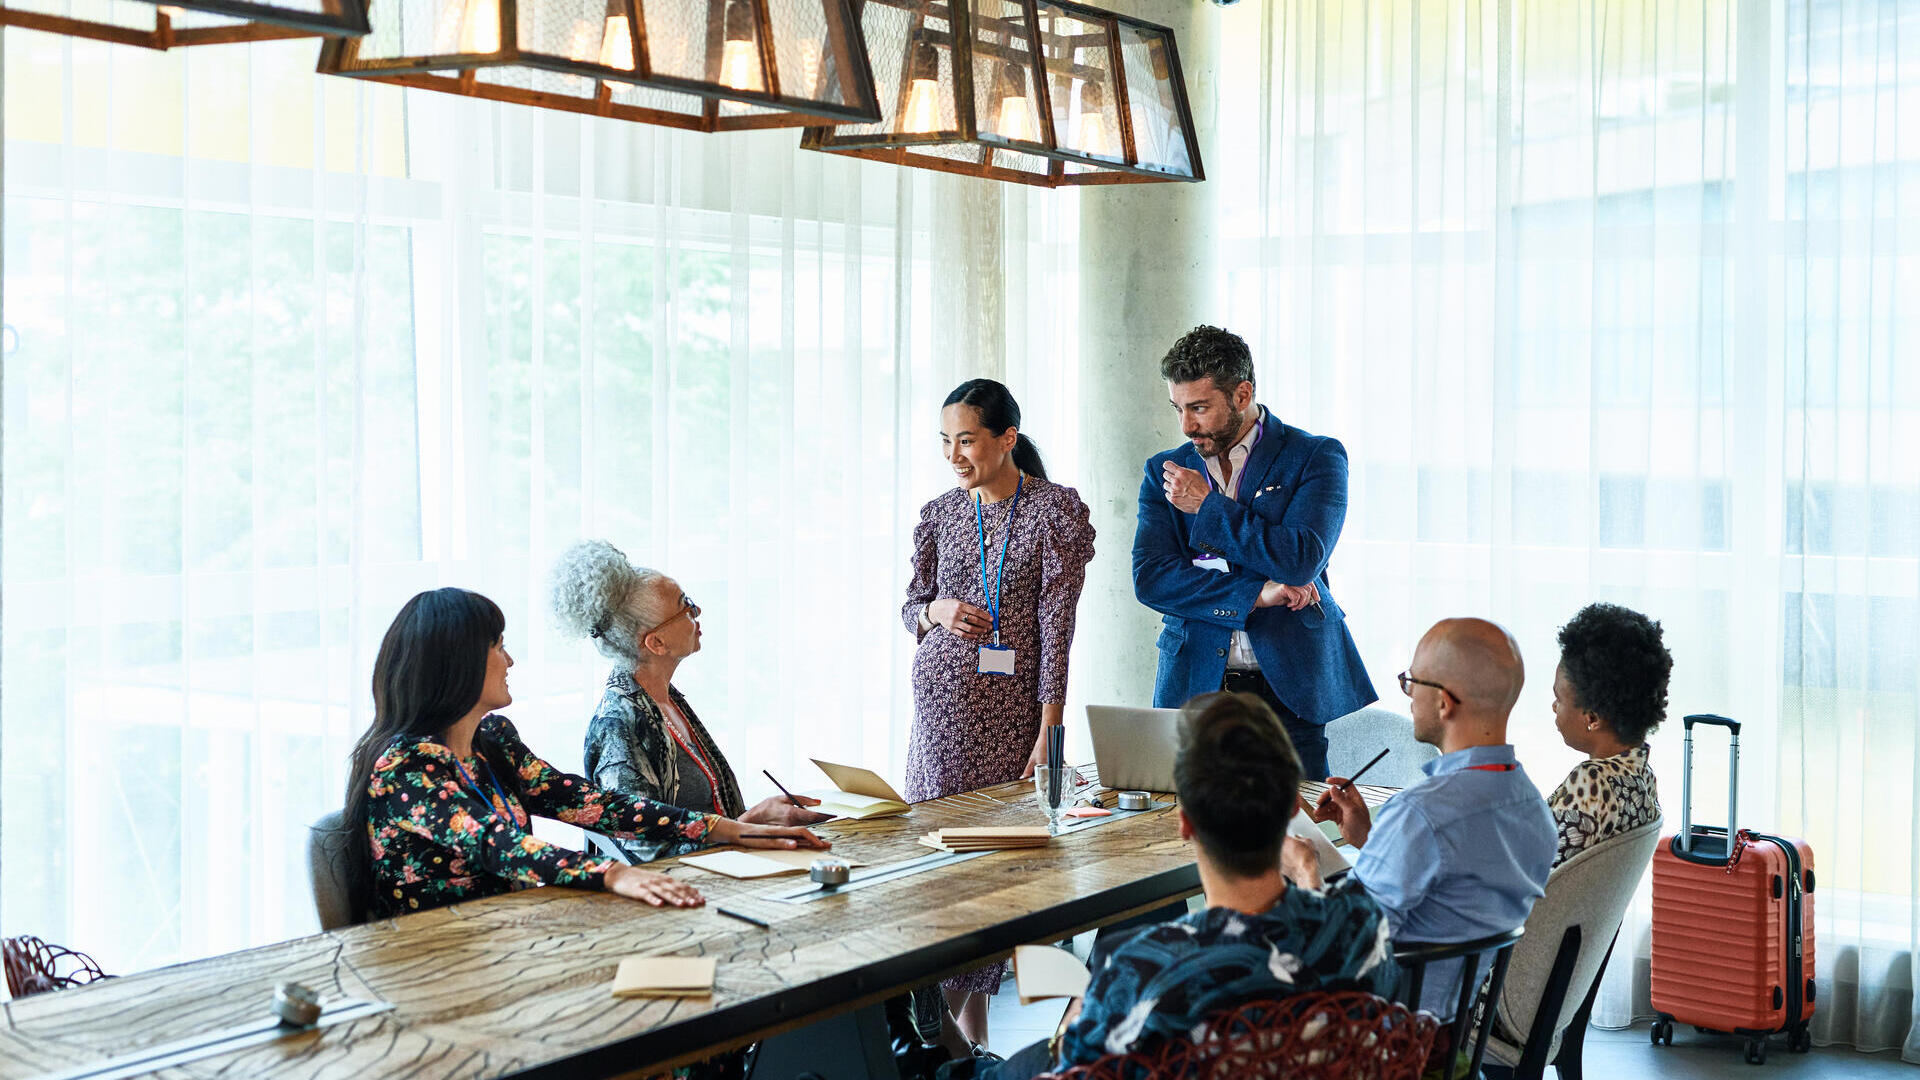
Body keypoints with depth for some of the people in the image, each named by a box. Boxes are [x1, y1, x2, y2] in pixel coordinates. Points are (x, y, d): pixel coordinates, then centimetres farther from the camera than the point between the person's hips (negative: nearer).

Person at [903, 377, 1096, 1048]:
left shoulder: (1054, 509, -4)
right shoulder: (940, 515, 8)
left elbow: (1056, 624, -7)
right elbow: (910, 608, 17)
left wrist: (1049, 729, -12)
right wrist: (935, 611, -7)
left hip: (1014, 702, -3)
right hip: (943, 697, 3)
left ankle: (963, 1017, 10)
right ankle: (963, 1022, 9)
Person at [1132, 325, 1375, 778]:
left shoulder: (1316, 457, 1)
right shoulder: (1165, 473, 10)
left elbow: (1301, 559, -14)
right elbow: (1149, 578, -2)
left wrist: (1207, 506, -7)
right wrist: (1256, 594, -12)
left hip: (1287, 689, -2)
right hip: (1195, 686, 2)